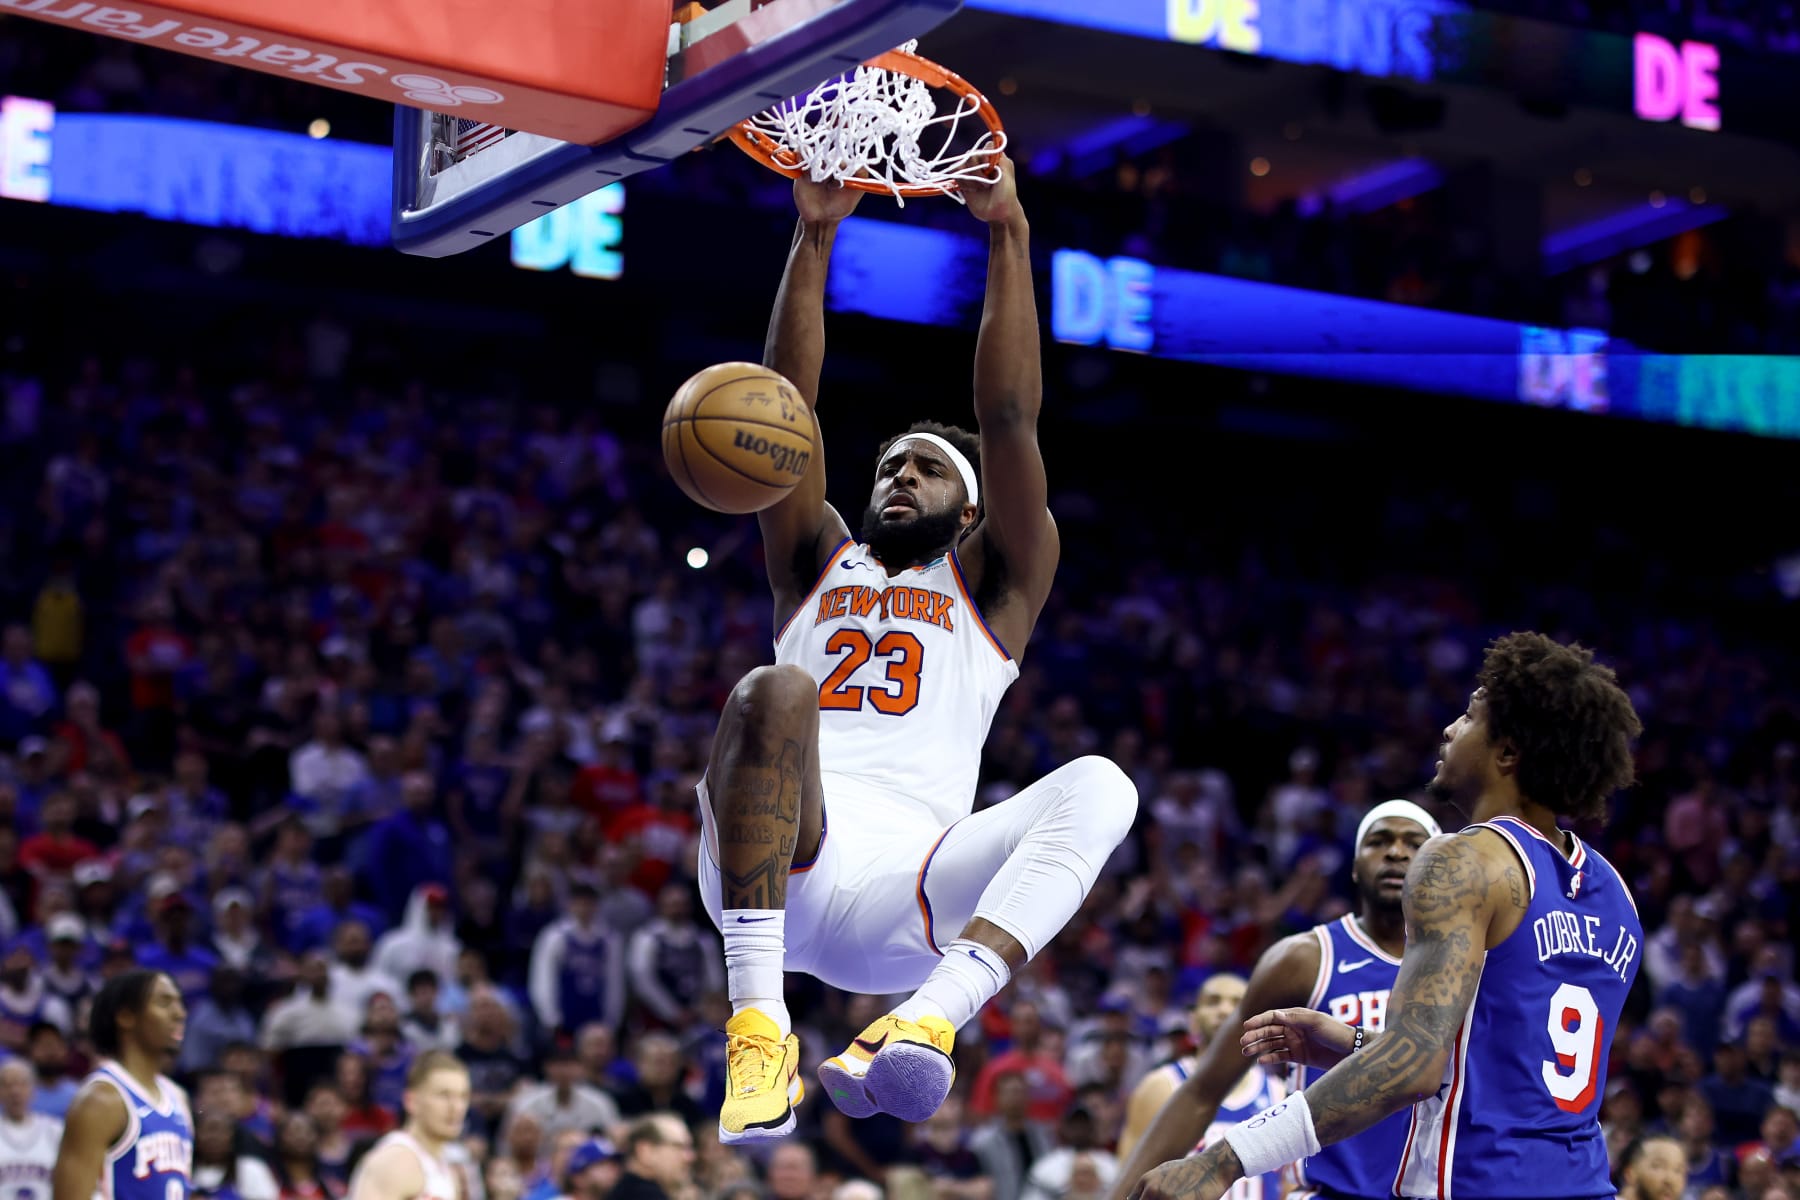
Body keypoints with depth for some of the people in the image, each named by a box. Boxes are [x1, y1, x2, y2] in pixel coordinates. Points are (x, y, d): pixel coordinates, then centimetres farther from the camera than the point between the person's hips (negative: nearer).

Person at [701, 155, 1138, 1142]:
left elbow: (1009, 418, 13)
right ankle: (757, 1024, -41)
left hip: (902, 891, 0)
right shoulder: (819, 566, 30)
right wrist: (815, 236, 9)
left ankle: (924, 1021, -49)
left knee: (1096, 787, -26)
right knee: (770, 694, -31)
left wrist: (1006, 232, 5)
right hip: (778, 864, 1)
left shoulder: (990, 588, 26)